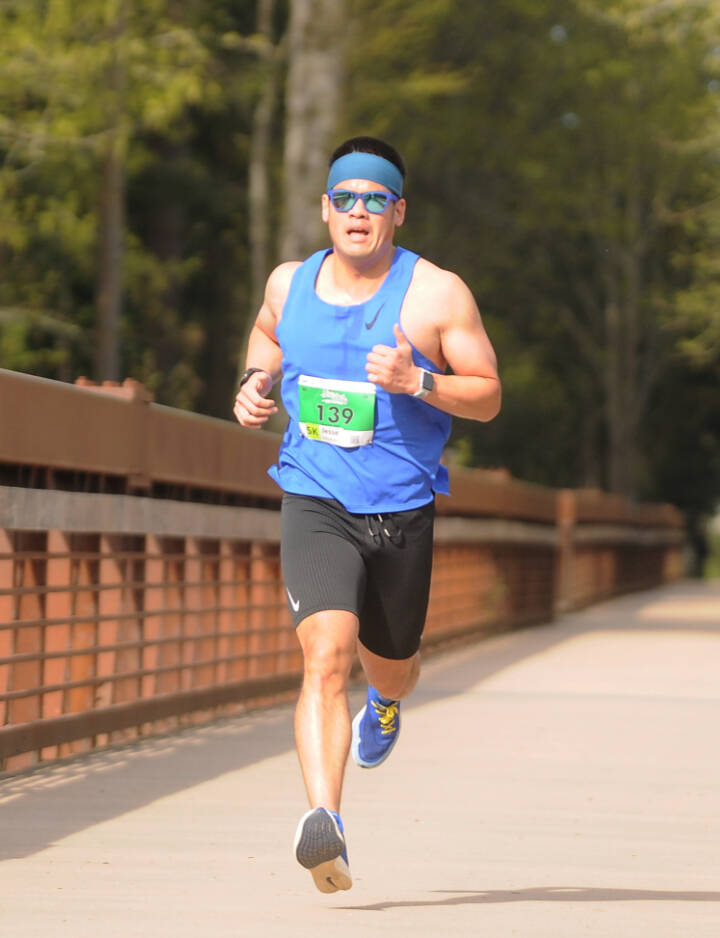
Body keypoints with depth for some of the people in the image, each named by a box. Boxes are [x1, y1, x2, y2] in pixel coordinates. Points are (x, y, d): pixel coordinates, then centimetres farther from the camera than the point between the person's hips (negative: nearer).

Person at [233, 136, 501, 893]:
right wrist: (255, 382, 9)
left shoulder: (436, 294, -6)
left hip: (400, 511, 0)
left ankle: (384, 704, 59)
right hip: (313, 505, 0)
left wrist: (417, 381, -22)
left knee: (388, 664, 19)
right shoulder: (288, 284, 5)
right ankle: (325, 824, -33)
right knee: (326, 655, -22)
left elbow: (488, 397, -4)